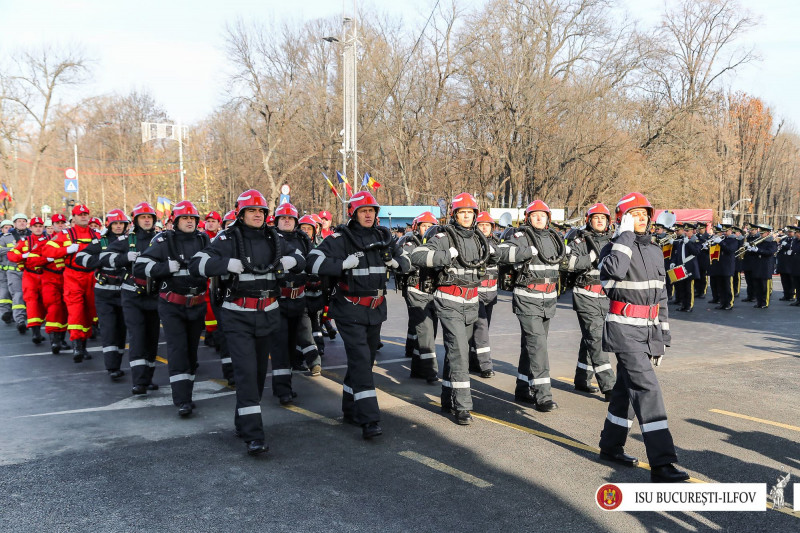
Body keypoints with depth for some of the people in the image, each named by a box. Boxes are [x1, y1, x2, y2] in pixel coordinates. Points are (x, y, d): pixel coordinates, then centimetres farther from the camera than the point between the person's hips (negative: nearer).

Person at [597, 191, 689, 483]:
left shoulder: (655, 252, 13)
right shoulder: (613, 248, -8)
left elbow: (661, 296, 17)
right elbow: (614, 269, -34)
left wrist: (662, 338, 16)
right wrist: (626, 235, -21)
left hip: (649, 330, 7)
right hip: (625, 330, -7)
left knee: (627, 388, 16)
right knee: (647, 389, -15)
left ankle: (611, 446, 31)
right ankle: (661, 463, -15)